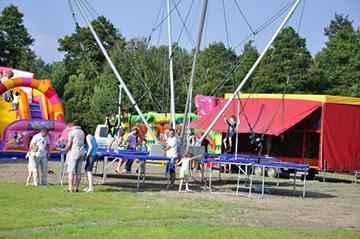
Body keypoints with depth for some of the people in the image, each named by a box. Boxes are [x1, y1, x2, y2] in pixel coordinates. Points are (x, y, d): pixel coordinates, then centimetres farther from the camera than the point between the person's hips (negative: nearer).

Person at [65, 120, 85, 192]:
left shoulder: (71, 132, -8)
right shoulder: (82, 133, 13)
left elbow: (69, 144, -11)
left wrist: (66, 150, 10)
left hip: (74, 153, -6)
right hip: (81, 153, 6)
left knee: (71, 171, -5)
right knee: (78, 172, 8)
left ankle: (70, 188, -10)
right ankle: (77, 188, 8)